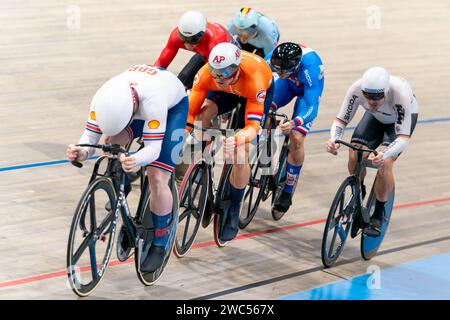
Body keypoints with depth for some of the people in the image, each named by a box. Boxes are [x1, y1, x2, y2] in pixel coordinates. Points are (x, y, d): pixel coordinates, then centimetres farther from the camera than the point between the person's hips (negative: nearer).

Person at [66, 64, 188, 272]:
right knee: (112, 142, -22)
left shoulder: (151, 100, -46)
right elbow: (90, 135, -29)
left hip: (173, 106, -5)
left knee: (157, 179, -15)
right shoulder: (102, 99, -33)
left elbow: (153, 148, -46)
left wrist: (136, 161, -67)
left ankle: (159, 244, 1)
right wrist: (82, 153, -52)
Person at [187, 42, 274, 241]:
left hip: (262, 90, -4)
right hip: (229, 92, 4)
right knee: (203, 114, -27)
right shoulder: (207, 73, -36)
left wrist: (237, 139, -63)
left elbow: (253, 126, -43)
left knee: (240, 154, -14)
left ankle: (233, 215, 1)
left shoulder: (253, 79, -44)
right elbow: (191, 109, -31)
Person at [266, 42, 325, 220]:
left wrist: (294, 124, -63)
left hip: (309, 88, -4)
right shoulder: (273, 59, -35)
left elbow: (312, 108, -46)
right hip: (289, 84, 4)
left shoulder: (309, 68, -44)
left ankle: (287, 193, 1)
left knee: (296, 139, -16)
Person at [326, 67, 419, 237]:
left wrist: (384, 155, -60)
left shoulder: (400, 93, -43)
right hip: (376, 117, 4)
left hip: (403, 118, -4)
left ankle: (378, 216, -4)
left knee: (384, 163, -24)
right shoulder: (357, 89, -34)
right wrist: (333, 139, -44)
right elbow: (341, 120, -22)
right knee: (354, 158, -15)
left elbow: (404, 138, -42)